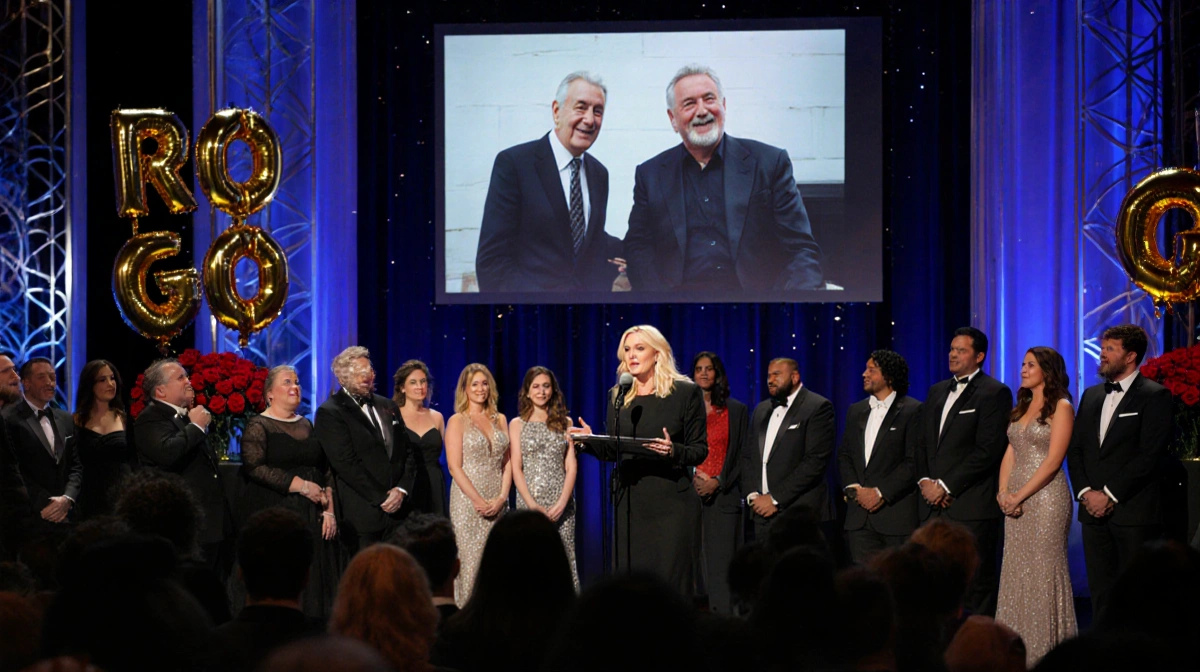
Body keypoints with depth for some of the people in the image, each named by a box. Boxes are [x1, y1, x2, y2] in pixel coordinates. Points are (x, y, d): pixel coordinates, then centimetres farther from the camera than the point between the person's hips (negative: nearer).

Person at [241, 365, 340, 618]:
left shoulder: (306, 425, 16)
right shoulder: (258, 426, -2)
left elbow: (326, 469, 14)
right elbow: (254, 467, -15)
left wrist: (329, 509, 1)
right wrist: (300, 485, -17)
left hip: (312, 516, 6)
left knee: (315, 582, 1)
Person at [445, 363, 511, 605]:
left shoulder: (499, 419, 13)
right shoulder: (457, 421, 0)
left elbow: (507, 462, 10)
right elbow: (454, 466, -7)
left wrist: (501, 497, -4)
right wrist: (478, 500, -14)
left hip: (497, 502, 4)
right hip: (468, 500, -4)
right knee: (471, 560, -6)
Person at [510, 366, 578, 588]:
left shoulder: (565, 423, 11)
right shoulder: (518, 425, 9)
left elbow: (571, 467, 5)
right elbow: (516, 469, 2)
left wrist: (562, 503, -9)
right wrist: (533, 505, -10)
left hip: (561, 504, 1)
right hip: (530, 501, -1)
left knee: (564, 559, -4)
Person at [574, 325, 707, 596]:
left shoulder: (685, 393, 1)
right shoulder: (619, 396, 12)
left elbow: (700, 450, 0)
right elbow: (612, 452, 15)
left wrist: (673, 451, -18)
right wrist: (591, 440, -4)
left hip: (671, 500, -4)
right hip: (630, 500, 4)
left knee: (672, 580, -7)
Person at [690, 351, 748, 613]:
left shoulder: (736, 410, 9)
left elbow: (743, 456, 5)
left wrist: (718, 482, -9)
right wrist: (692, 478, -7)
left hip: (723, 497, -1)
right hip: (689, 495, 1)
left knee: (721, 567, -7)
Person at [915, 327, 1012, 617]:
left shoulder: (994, 393, -4)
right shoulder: (937, 392, 20)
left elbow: (987, 450, -12)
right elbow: (922, 443, 21)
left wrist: (946, 485, -13)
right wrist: (924, 481, 3)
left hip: (972, 506, -7)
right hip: (934, 506, 7)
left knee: (976, 585, -5)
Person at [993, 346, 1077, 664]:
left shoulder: (1060, 407, -6)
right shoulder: (1021, 407, 16)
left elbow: (1053, 460, -13)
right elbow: (1010, 453, 14)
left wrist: (1020, 495, -15)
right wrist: (1003, 492, -2)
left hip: (1045, 495, -7)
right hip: (1015, 499, 7)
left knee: (1043, 570, -5)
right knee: (1016, 571, 6)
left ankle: (1045, 651, 0)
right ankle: (1018, 649, 10)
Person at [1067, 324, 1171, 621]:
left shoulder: (1154, 396, -4)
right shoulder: (1091, 396, 18)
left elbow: (1150, 454, -12)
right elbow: (1075, 450, 15)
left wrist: (1110, 494, -14)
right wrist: (1085, 492, -1)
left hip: (1134, 512, -6)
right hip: (1094, 510, 6)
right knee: (1101, 591, 5)